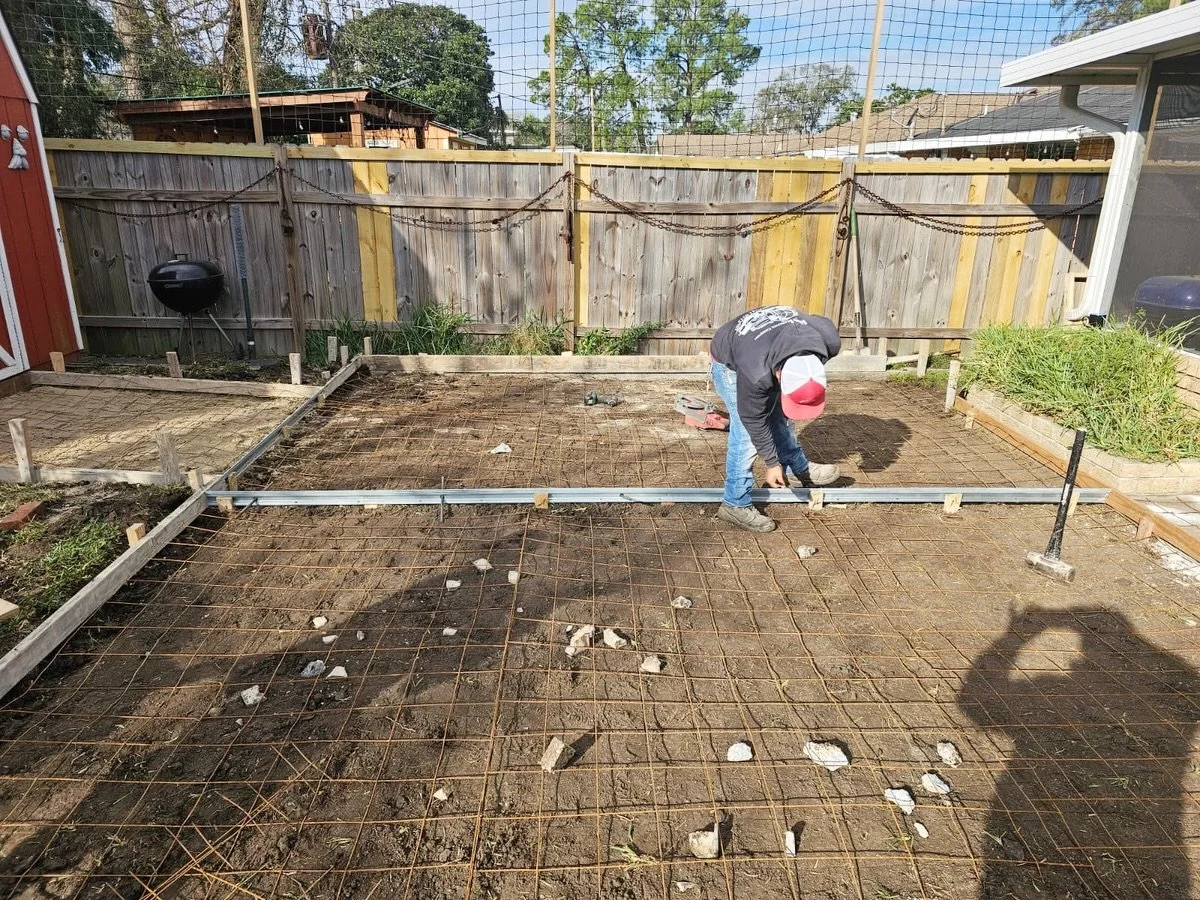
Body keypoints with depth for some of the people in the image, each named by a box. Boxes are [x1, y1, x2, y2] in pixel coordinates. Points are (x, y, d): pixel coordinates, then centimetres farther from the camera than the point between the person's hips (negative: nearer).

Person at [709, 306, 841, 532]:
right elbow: (753, 420, -28)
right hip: (730, 362, -5)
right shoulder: (755, 374, -45)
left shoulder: (828, 342, -32)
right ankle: (735, 505, -1)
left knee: (779, 419, 17)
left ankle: (801, 469, 38)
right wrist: (772, 463, -17)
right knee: (746, 434, -12)